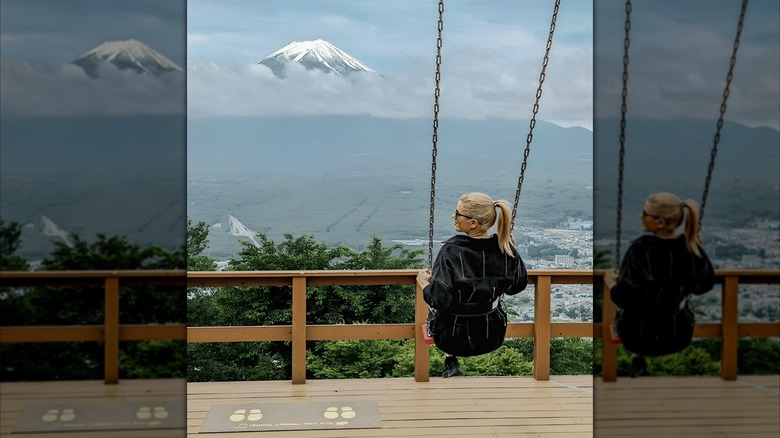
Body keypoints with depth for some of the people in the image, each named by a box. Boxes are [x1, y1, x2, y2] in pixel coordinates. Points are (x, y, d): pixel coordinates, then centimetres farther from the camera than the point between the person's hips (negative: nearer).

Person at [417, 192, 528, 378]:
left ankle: (451, 362, 29)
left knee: (435, 311, 31)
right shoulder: (506, 248, -14)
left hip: (455, 339, -3)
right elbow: (518, 285, 2)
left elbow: (438, 301, -27)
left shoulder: (452, 251, -28)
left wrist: (424, 282, -8)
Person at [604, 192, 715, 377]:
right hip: (679, 336, 3)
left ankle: (638, 358, 39)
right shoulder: (692, 246, -15)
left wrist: (610, 282, -3)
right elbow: (705, 284, 2)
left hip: (642, 338, -3)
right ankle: (641, 360, 44)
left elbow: (623, 299, -23)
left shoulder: (640, 249, -28)